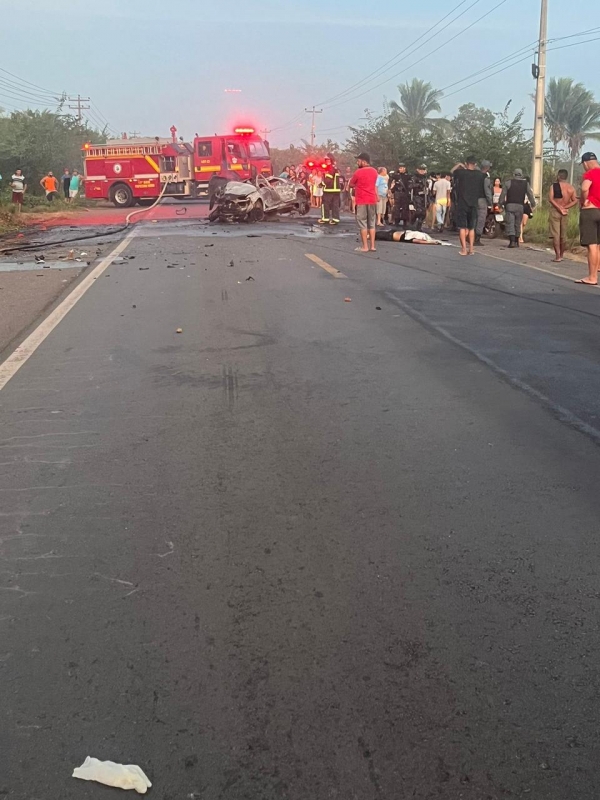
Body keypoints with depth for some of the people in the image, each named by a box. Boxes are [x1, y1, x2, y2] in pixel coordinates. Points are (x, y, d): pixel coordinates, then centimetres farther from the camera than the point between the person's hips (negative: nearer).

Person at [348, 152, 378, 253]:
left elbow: (351, 185, 0)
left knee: (362, 224, -2)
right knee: (372, 223, 10)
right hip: (372, 200, 6)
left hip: (362, 201, -6)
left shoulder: (358, 172, -12)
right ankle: (372, 246, 9)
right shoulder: (374, 171, 6)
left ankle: (365, 247, -4)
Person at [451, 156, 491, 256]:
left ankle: (464, 249, -3)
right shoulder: (480, 175, 0)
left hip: (462, 204, -2)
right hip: (474, 204, 2)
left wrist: (459, 165, 21)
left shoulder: (461, 172, -6)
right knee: (471, 228, 11)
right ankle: (471, 249, 10)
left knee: (462, 227, 1)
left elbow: (452, 171, 13)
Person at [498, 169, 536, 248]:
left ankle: (512, 241, -19)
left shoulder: (508, 183, 2)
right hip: (520, 206, 3)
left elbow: (503, 194, 1)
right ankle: (516, 242, 18)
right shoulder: (526, 184, 9)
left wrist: (500, 203, 12)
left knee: (510, 224, -6)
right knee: (518, 224, 12)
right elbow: (530, 195, 12)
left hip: (510, 205, -2)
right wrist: (533, 204, 24)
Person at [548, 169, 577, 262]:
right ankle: (561, 255, 23)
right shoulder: (571, 188, 4)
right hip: (565, 212, 4)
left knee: (555, 234, -5)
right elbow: (575, 201, -2)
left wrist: (560, 208, -14)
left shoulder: (554, 186, -7)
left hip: (555, 211, -4)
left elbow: (550, 199, -17)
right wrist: (565, 208, -6)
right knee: (563, 235, 14)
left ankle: (557, 256, -13)